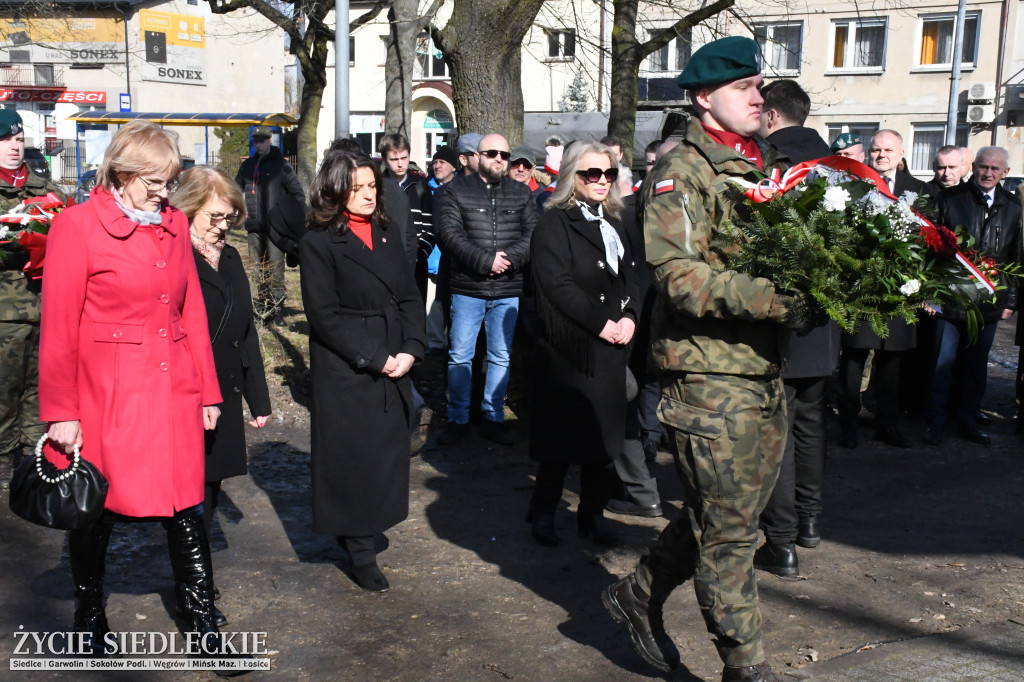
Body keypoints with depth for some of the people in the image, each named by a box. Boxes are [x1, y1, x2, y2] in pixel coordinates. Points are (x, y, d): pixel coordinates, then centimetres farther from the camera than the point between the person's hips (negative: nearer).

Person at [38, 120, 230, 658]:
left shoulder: (174, 224, 9)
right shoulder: (77, 226, -7)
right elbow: (59, 328, -7)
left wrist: (208, 391, 10)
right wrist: (61, 412, -7)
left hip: (174, 388, 4)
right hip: (107, 396, -4)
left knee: (187, 507, 6)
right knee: (96, 511, 12)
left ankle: (203, 624, 18)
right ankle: (89, 615, 35)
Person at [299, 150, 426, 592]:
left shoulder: (387, 233, 11)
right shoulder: (319, 242, -7)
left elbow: (410, 295, 10)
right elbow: (325, 315, -12)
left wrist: (410, 349, -5)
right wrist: (374, 358, -15)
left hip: (393, 370, 6)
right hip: (346, 374, -6)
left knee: (387, 454, 9)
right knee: (353, 459, 2)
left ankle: (363, 533, 27)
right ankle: (360, 555, 14)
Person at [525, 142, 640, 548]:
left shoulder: (613, 223, 18)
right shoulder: (554, 224, -6)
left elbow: (630, 276, 15)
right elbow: (557, 285, -15)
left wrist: (630, 317, -4)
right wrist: (601, 324, -16)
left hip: (611, 347, 7)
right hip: (569, 349, -7)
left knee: (606, 433, 10)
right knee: (563, 435, 0)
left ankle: (593, 514, 22)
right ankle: (543, 513, 17)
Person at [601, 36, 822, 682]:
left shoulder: (769, 164, 16)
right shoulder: (682, 172, -9)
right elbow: (681, 276, -20)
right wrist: (777, 299, -27)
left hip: (767, 370, 8)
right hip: (710, 374, -8)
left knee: (729, 512, 17)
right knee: (729, 527, 2)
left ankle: (641, 593, 35)